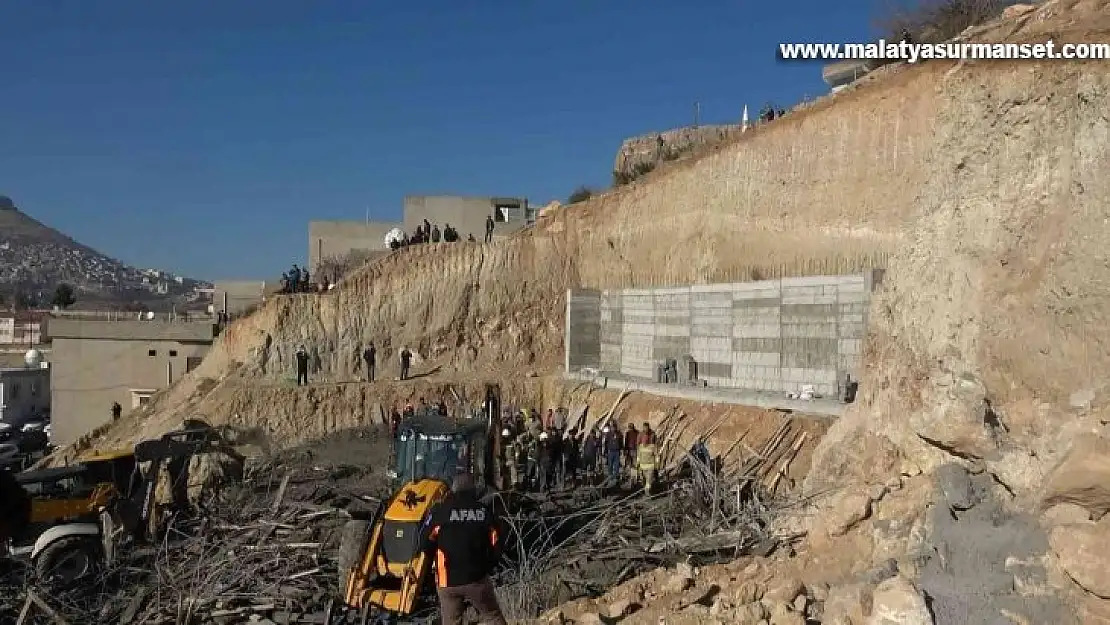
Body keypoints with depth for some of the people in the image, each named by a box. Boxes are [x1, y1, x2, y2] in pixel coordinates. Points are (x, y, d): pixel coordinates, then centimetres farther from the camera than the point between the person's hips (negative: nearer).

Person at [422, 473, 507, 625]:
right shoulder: (484, 511, 0)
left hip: (448, 581, 0)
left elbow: (426, 544, -2)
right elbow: (496, 546, 1)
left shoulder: (440, 512, -5)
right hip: (477, 579, 0)